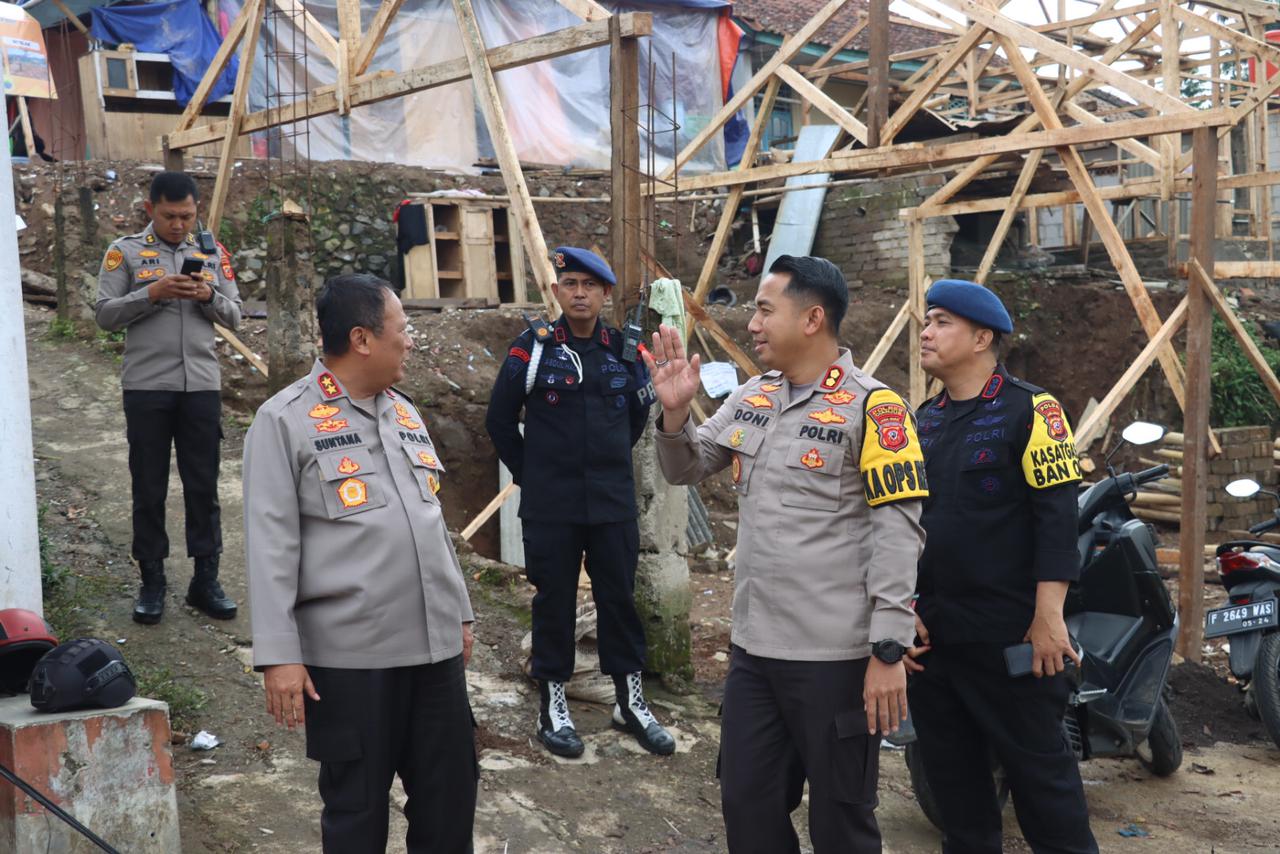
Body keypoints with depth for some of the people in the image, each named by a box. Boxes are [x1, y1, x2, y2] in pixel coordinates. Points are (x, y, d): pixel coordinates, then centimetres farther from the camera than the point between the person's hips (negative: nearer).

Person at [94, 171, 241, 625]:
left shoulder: (212, 252, 9)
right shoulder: (125, 251, 1)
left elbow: (234, 315, 8)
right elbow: (105, 314, -4)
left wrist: (209, 296, -12)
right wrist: (153, 293, -17)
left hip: (202, 386, 2)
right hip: (147, 387, -2)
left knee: (203, 485, 6)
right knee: (149, 488, 6)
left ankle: (205, 579, 14)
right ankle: (152, 581, 16)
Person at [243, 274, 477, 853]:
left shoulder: (404, 411, 14)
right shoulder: (286, 420, -7)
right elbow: (271, 545, -11)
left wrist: (459, 611, 20)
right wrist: (279, 653, -15)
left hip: (435, 644, 6)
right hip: (350, 654, -6)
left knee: (451, 789, 13)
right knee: (358, 805, 8)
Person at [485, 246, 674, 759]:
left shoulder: (623, 350, 3)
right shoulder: (534, 347, -5)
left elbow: (638, 412, 19)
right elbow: (500, 419, 2)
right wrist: (529, 474, 4)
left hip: (613, 502, 3)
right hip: (550, 507, -3)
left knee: (619, 598, 10)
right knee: (554, 602, 6)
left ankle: (630, 702, 23)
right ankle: (553, 706, 20)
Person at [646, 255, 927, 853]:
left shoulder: (869, 406, -12)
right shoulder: (750, 398, 10)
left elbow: (897, 531, -14)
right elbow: (685, 471, 19)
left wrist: (889, 650, -17)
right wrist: (675, 410, -1)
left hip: (835, 655, -6)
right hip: (753, 648, 7)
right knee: (746, 806, 15)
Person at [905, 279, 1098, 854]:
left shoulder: (1028, 410, -8)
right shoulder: (925, 420, 12)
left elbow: (1056, 516, -14)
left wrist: (1048, 618, -19)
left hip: (1012, 635, -6)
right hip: (932, 631, 7)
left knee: (1037, 765, 2)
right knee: (950, 771, 14)